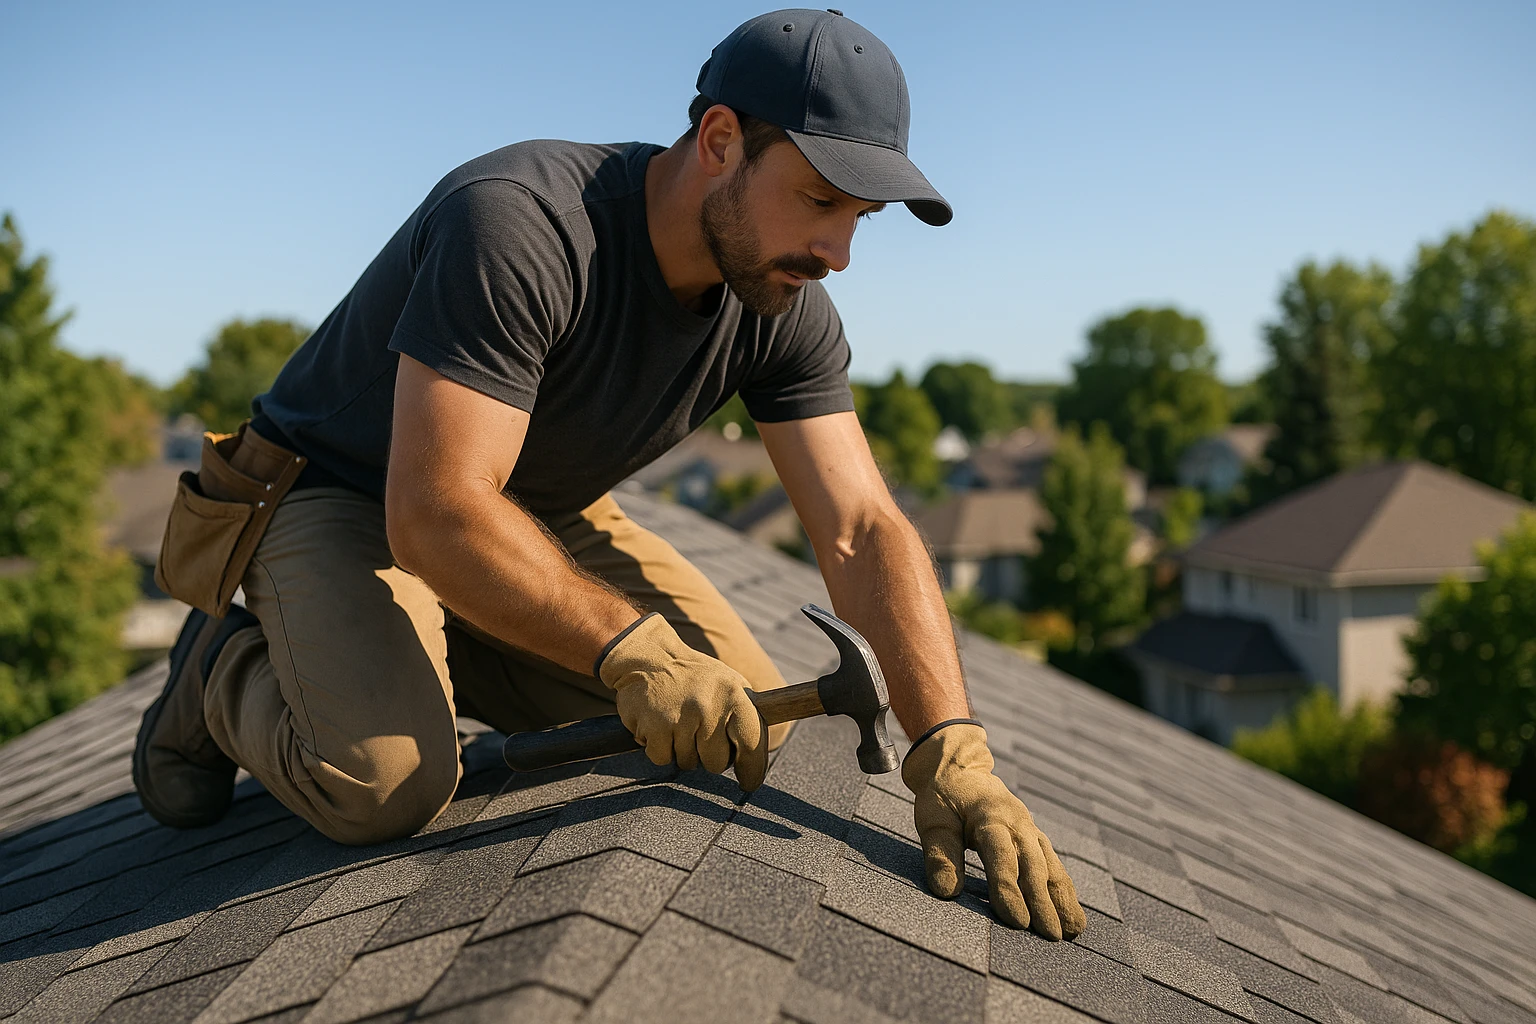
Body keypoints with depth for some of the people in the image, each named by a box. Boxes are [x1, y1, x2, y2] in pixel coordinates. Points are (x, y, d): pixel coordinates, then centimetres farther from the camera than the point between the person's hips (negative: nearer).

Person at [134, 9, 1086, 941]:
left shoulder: (786, 311, -12)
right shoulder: (519, 226, -33)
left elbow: (863, 531, -17)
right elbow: (435, 517, -37)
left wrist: (952, 747, -28)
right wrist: (631, 650, -40)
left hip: (535, 513, 6)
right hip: (340, 495, -6)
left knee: (751, 716, -5)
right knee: (387, 781, -30)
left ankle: (454, 662, 12)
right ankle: (225, 667, 5)